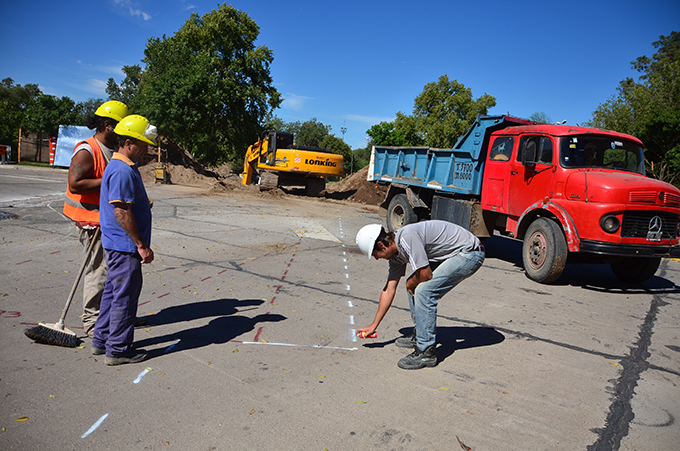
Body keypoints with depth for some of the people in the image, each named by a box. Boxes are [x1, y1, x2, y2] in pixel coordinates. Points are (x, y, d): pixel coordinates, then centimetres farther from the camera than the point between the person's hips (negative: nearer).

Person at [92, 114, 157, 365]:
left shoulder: (123, 167, 15)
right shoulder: (122, 171, -19)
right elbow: (121, 213, -23)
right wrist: (142, 245, -20)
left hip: (118, 244, 11)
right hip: (124, 245, -11)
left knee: (114, 292, 18)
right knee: (125, 295, -1)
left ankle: (102, 340, 30)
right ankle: (118, 350, 9)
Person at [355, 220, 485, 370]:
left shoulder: (407, 238, -25)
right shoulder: (395, 253, 5)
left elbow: (425, 274, -23)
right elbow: (389, 290, 12)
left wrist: (411, 284, 0)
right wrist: (373, 325, 18)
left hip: (470, 253, -10)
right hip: (452, 254, 10)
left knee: (424, 291, -17)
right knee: (415, 285, 12)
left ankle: (426, 353, -9)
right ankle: (419, 335, 26)